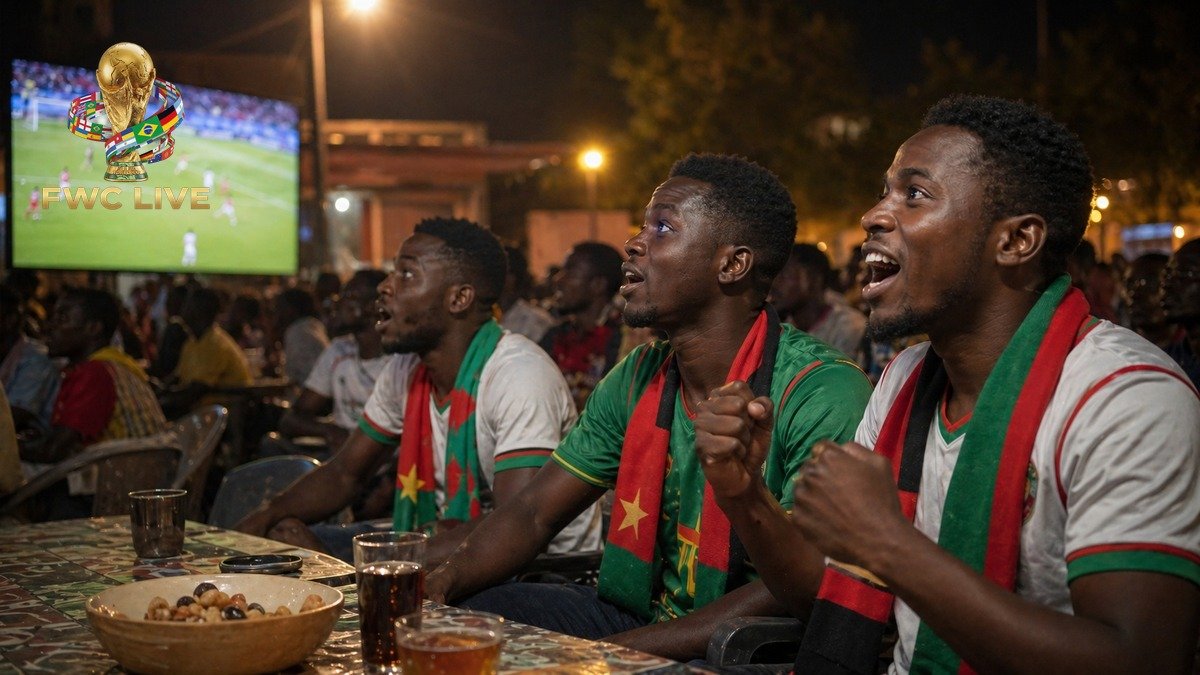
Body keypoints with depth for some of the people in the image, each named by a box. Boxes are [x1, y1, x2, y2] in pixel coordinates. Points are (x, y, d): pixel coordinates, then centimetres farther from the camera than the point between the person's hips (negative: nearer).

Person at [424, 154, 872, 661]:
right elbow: (535, 511, 8)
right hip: (639, 615, 6)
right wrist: (442, 582, -12)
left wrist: (613, 653, -26)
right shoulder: (638, 379, 7)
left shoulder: (824, 395, -17)